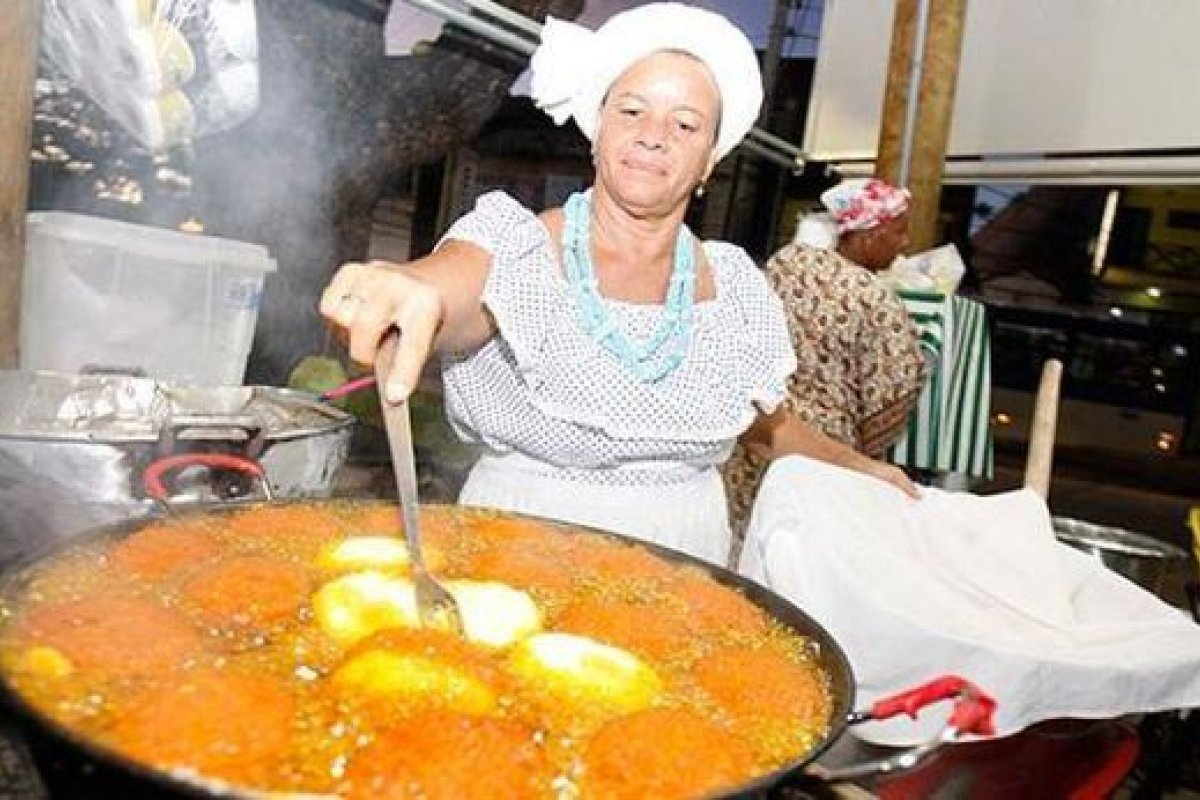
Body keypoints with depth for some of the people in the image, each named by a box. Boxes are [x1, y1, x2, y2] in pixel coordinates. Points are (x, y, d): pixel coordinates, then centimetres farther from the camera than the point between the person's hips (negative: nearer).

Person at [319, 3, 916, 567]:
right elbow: (453, 285, -29)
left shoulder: (736, 286, 3)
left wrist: (857, 467, 8)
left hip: (683, 562, 3)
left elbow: (766, 422, 19)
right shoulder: (516, 248, -7)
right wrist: (408, 292, -49)